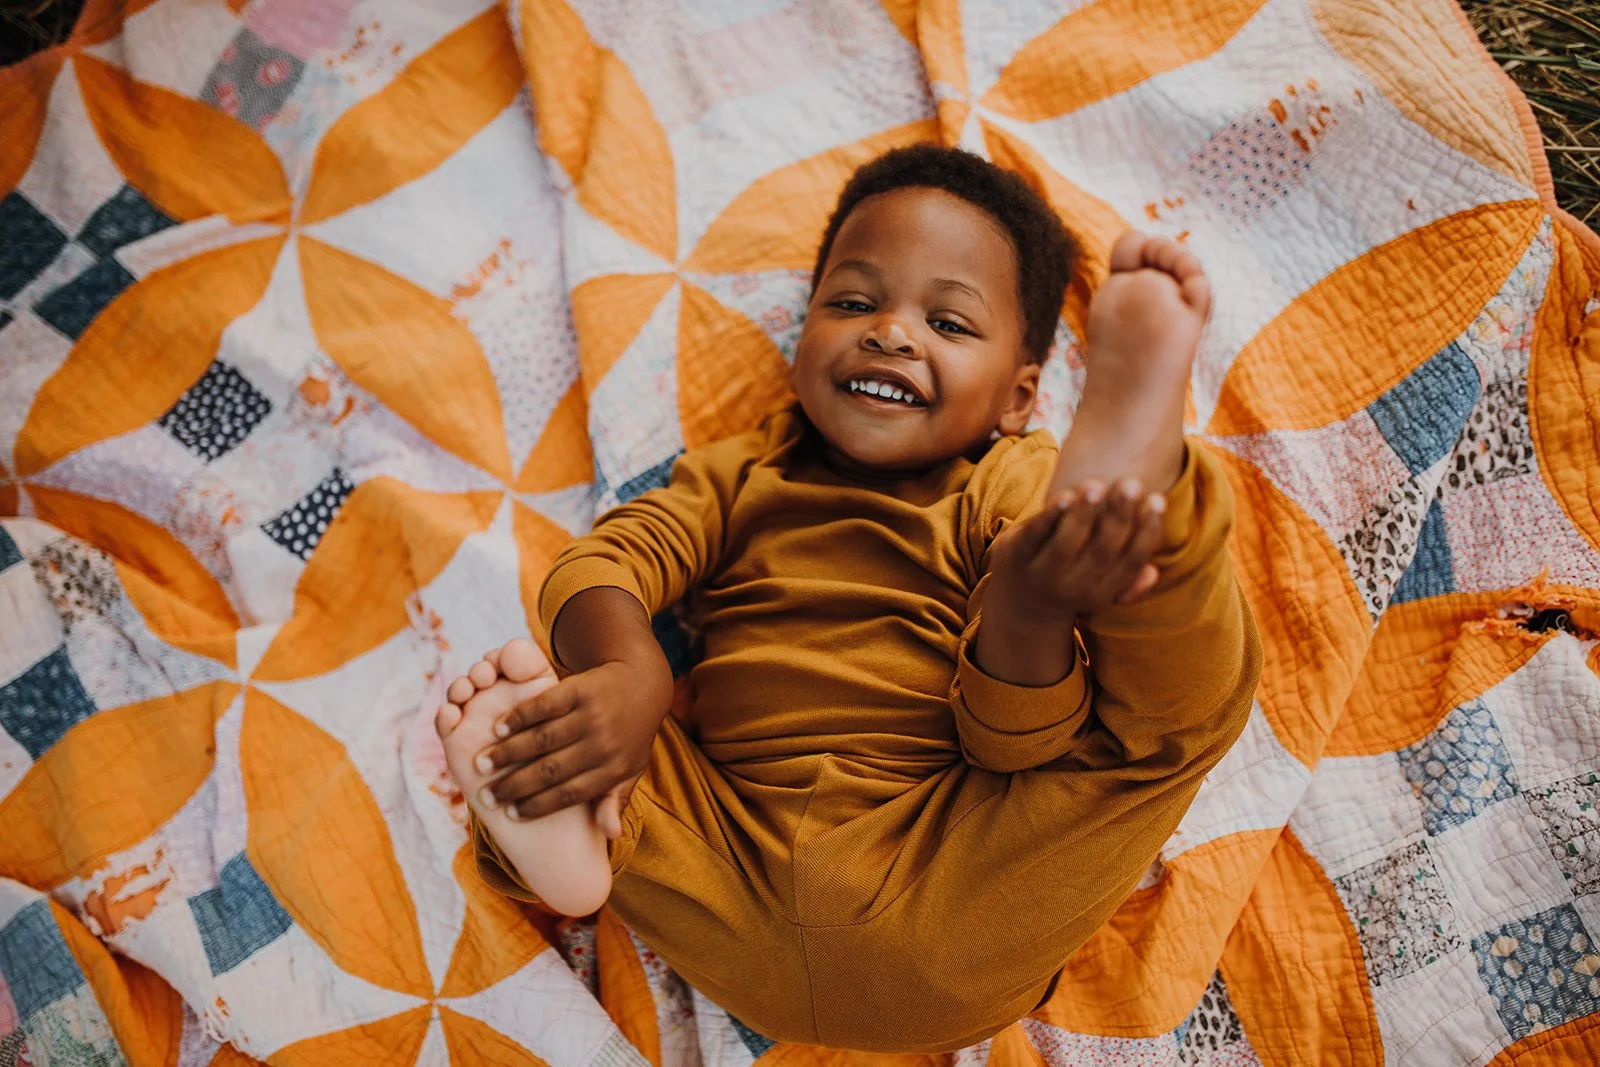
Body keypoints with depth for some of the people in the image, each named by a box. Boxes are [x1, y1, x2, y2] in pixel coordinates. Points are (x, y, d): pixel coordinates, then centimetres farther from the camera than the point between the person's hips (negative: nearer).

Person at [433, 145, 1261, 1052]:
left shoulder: (1022, 494, 6)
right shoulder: (743, 475, 18)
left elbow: (1021, 748, -7)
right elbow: (603, 560, 2)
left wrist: (1029, 615, -30)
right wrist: (627, 672, -21)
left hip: (936, 917, -2)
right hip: (739, 899, 3)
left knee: (1181, 691, -16)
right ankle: (563, 841, -27)